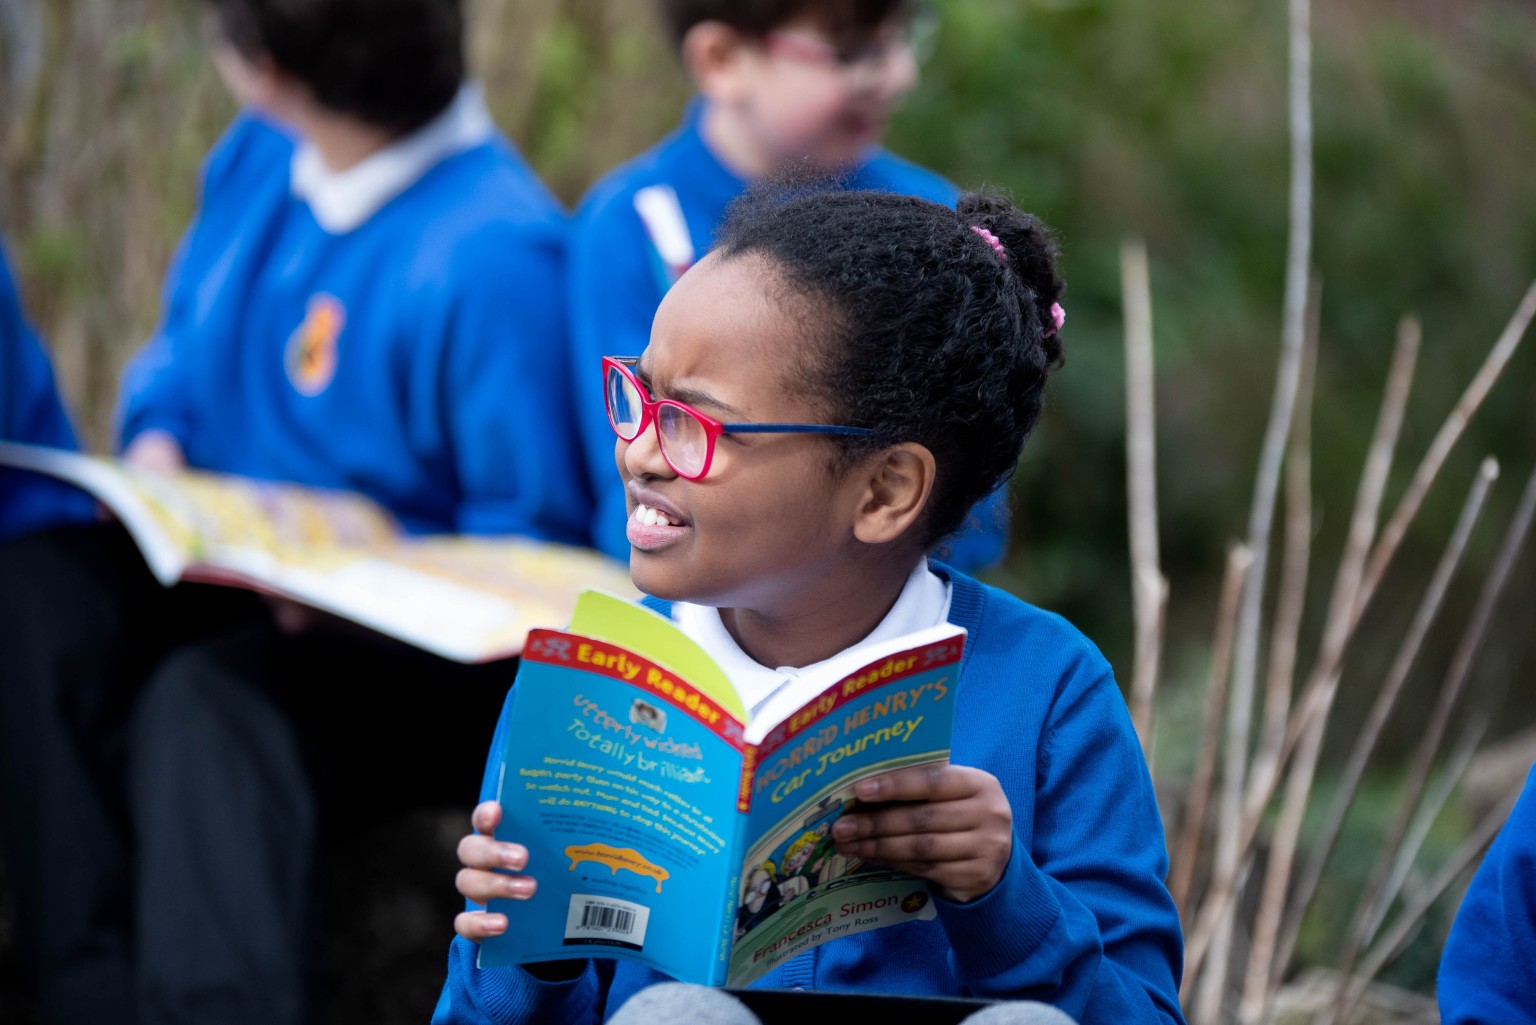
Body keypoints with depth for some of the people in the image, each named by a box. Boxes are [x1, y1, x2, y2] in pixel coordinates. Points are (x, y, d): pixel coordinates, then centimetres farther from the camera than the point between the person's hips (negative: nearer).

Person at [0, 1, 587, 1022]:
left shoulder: (495, 254, -20)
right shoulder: (259, 154, 5)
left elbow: (529, 547, -14)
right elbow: (185, 339, 22)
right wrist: (155, 441, 0)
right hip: (219, 571, 7)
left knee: (207, 702, -36)